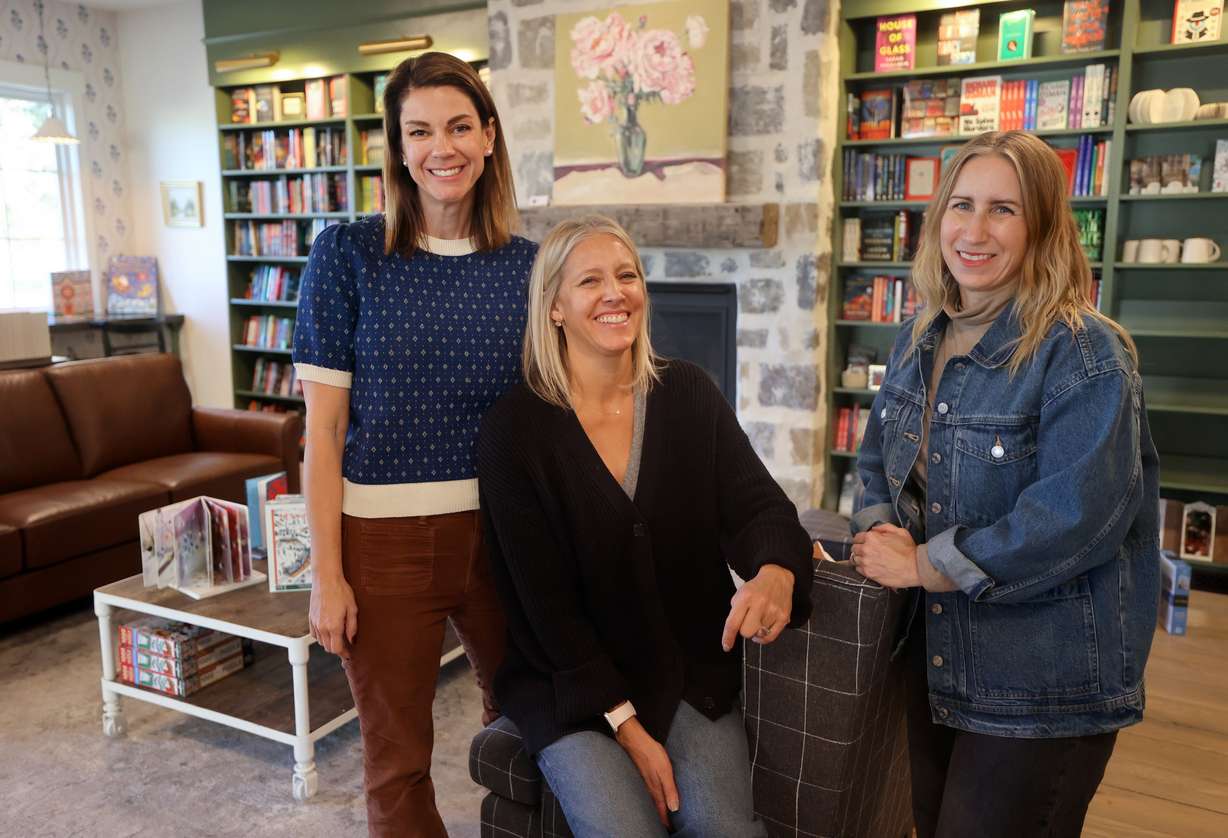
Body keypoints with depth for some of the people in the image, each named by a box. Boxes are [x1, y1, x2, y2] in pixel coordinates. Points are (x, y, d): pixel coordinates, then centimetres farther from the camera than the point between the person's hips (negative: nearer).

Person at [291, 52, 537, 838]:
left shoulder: (527, 264, 1)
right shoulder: (349, 254, -7)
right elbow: (323, 427, -7)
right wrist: (327, 573, -9)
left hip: (504, 530, 3)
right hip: (386, 537, -3)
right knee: (397, 757, 13)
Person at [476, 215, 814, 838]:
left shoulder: (689, 394, 0)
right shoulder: (514, 428, -11)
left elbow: (756, 504, -6)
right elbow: (543, 599, -11)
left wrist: (775, 571, -31)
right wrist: (627, 726, -13)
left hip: (694, 674, 3)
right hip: (572, 687, -2)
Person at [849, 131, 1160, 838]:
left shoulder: (1086, 354, -18)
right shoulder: (922, 342, 4)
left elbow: (1077, 516, -26)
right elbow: (880, 458, 13)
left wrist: (923, 563, -19)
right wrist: (880, 531, -8)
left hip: (1046, 685, -6)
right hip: (934, 656, 7)